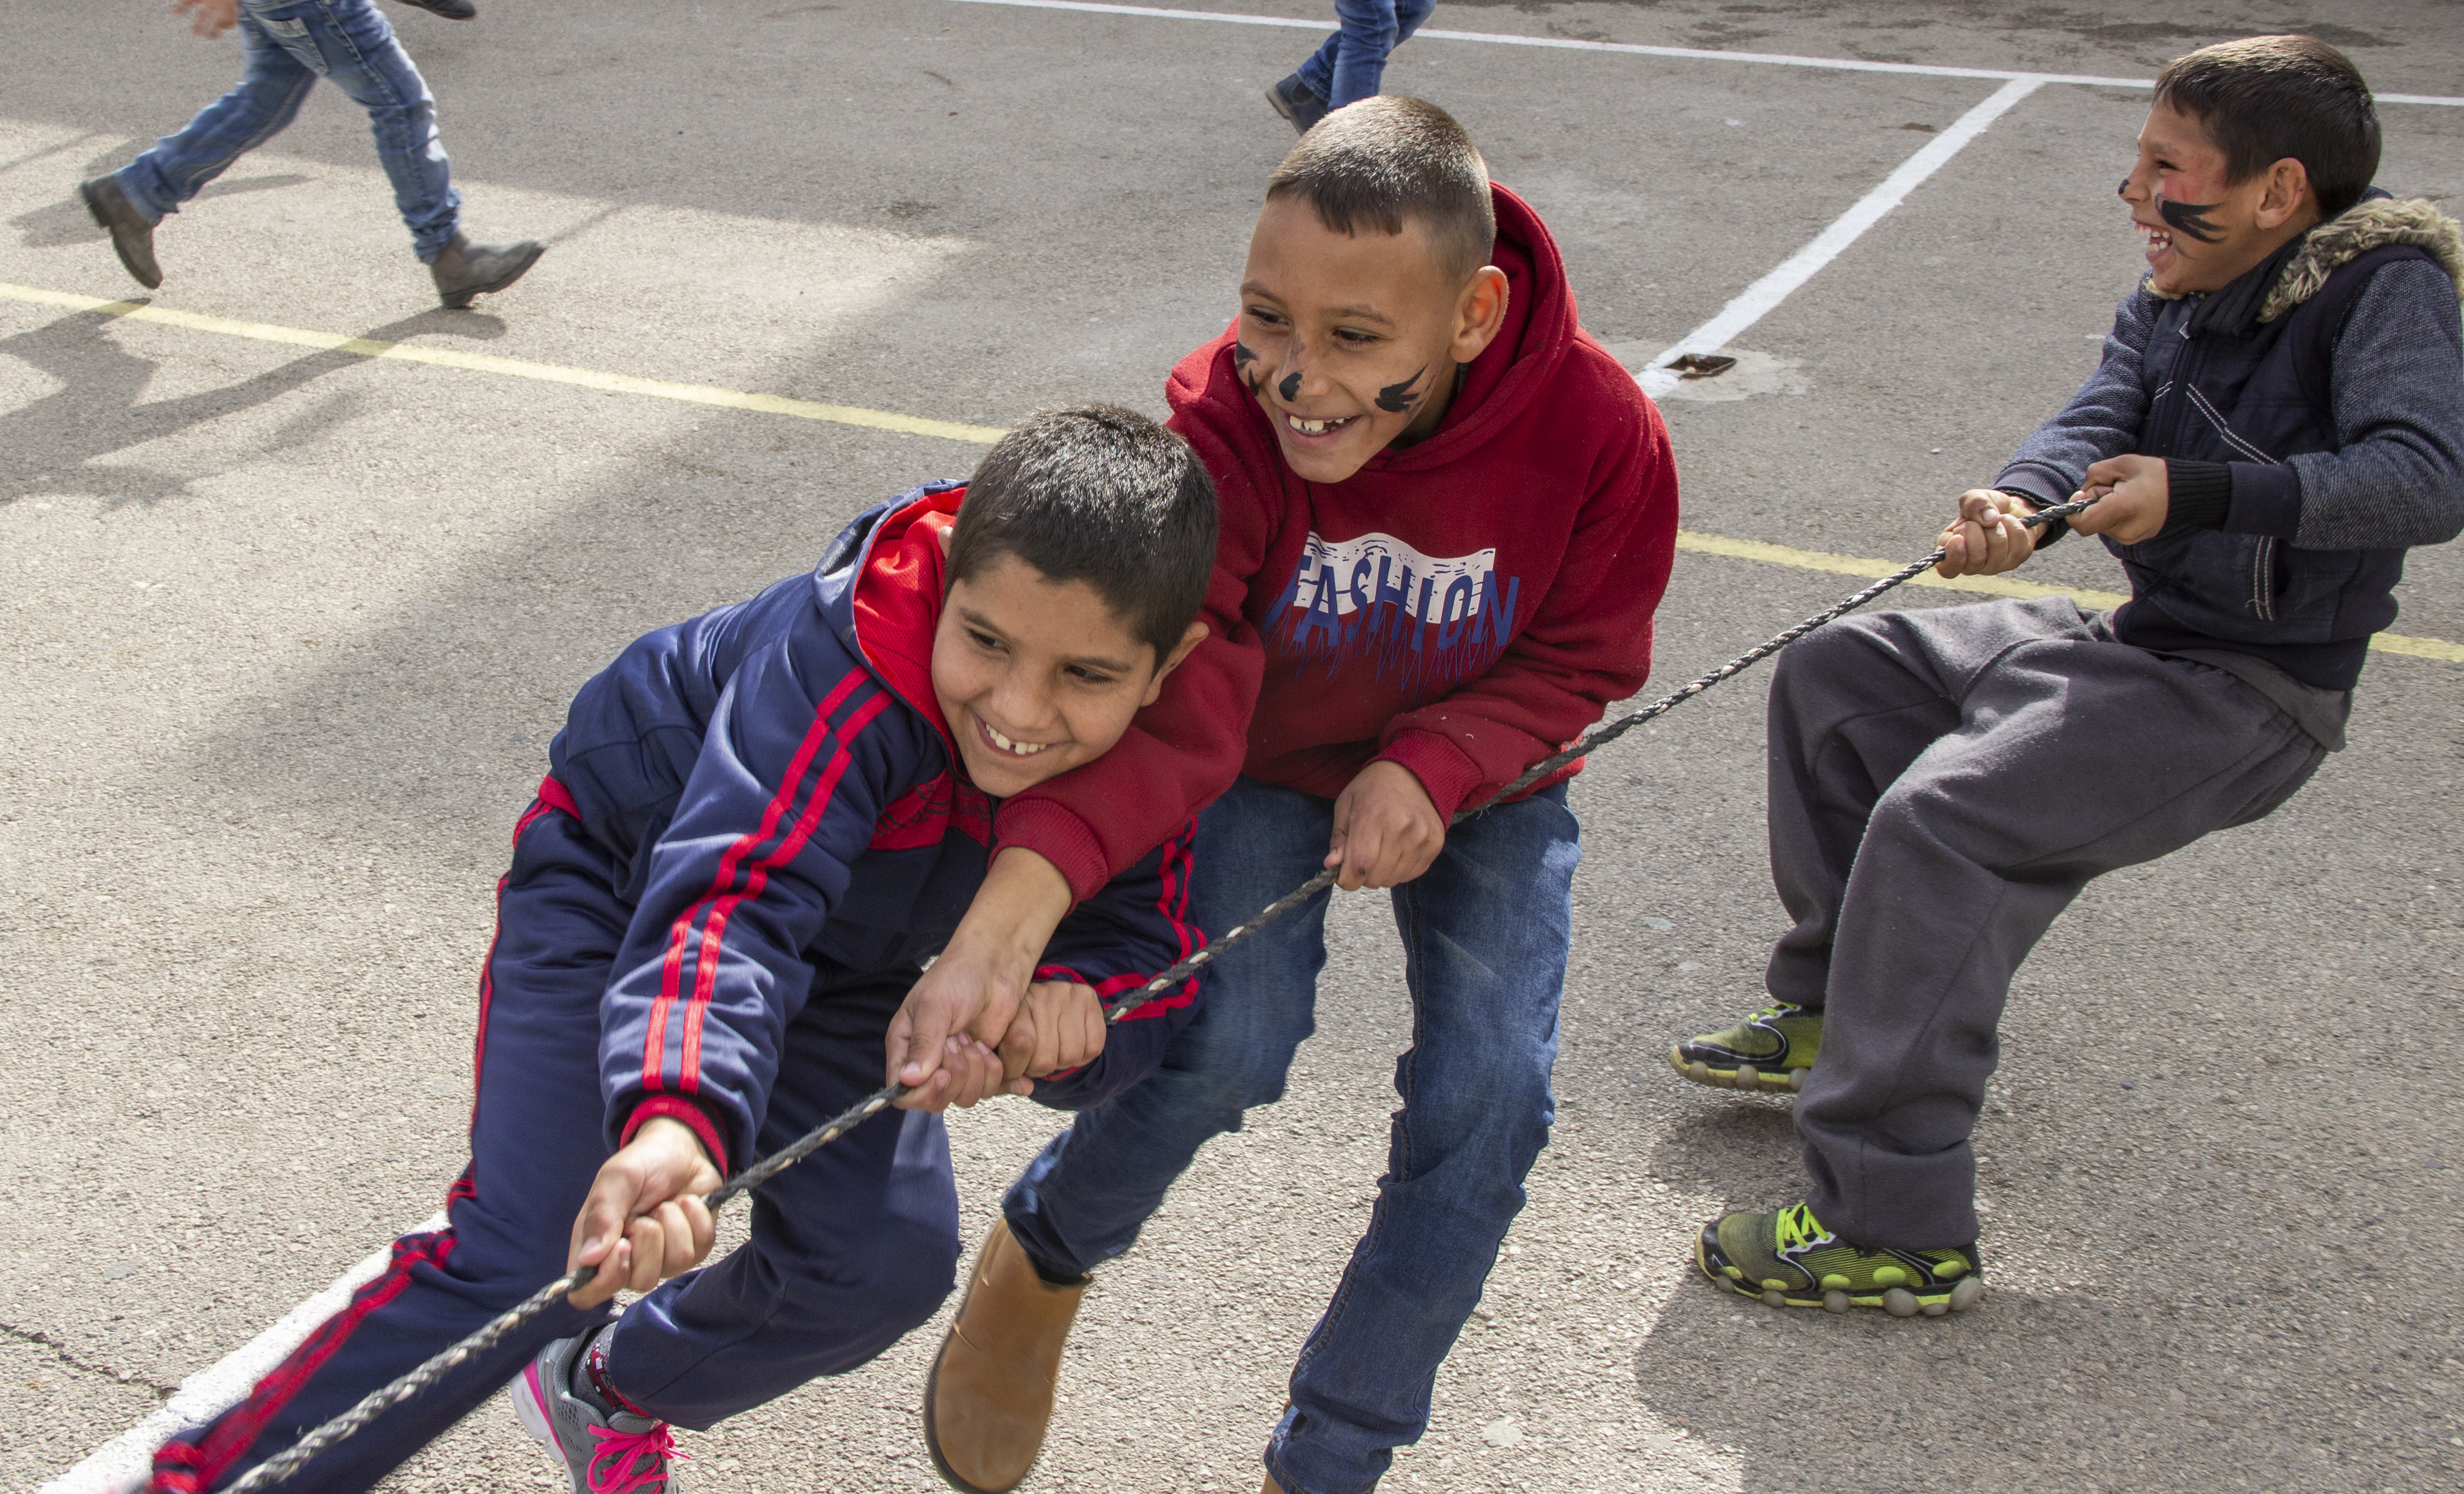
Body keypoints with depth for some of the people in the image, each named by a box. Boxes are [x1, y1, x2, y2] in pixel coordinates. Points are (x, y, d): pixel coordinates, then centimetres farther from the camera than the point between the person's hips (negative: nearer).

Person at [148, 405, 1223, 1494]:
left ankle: (607, 1393, 24)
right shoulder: (844, 671, -41)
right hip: (619, 891, -5)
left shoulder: (1146, 746, -24)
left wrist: (1072, 1001, -44)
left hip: (838, 966, 6)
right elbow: (734, 898, -52)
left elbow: (1148, 946, -19)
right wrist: (679, 1114, -71)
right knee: (525, 1267, -17)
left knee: (889, 1264, -4)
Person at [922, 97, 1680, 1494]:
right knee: (1231, 1040, -23)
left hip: (1477, 778, 2)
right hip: (1266, 767, -1)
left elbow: (1581, 662, -10)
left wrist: (1431, 763, -29)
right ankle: (1039, 1261, 12)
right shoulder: (1220, 422, -33)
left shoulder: (1604, 433, -28)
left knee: (1491, 1102, -12)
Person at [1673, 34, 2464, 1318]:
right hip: (2138, 642, 10)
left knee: (1938, 817, -28)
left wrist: (2200, 492, -36)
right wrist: (2016, 500, -27)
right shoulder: (2170, 305, 11)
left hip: (2247, 698, -9)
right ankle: (1832, 1013, 21)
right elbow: (2094, 425, -4)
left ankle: (1897, 1231, -26)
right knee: (1835, 673, 13)